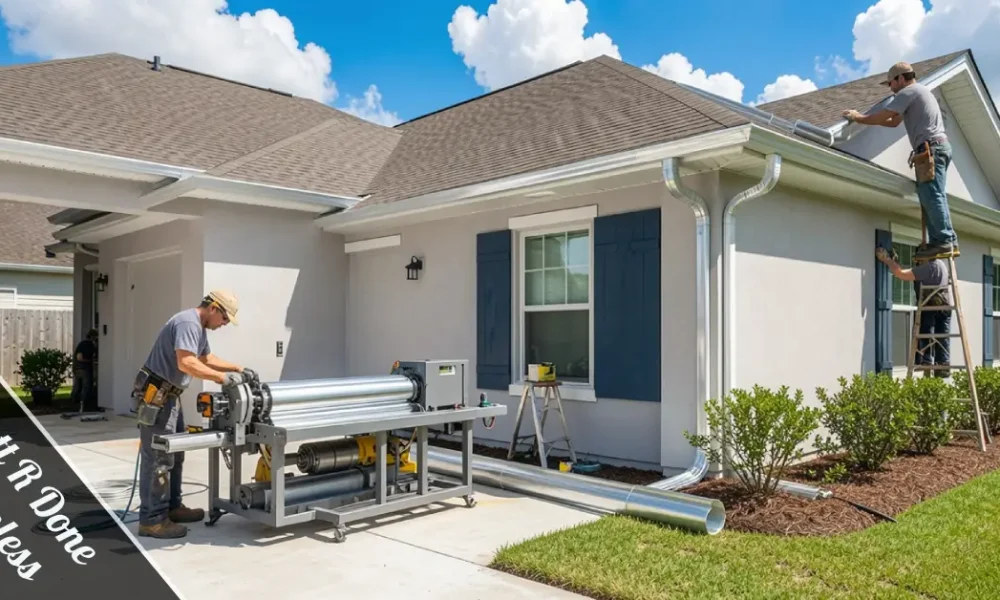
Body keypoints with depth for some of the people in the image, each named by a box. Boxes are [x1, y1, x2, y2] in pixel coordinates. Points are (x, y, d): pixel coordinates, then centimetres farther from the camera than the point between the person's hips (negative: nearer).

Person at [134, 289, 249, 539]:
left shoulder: (200, 327, 14)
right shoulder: (188, 323, -20)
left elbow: (207, 358, 27)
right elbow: (186, 363, -31)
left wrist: (237, 368, 17)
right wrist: (223, 378, -26)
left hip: (169, 395, 11)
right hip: (155, 395, -11)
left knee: (173, 454, 16)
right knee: (158, 458, -7)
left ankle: (172, 507, 25)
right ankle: (152, 520, -2)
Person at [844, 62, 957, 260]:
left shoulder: (908, 92, -3)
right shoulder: (919, 91, 29)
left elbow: (882, 117, -7)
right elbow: (894, 122, 30)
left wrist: (858, 118, 9)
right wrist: (864, 117, 24)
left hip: (931, 148, -10)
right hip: (938, 147, 10)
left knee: (933, 197, -14)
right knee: (932, 197, 6)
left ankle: (944, 242, -17)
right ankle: (946, 241, 3)